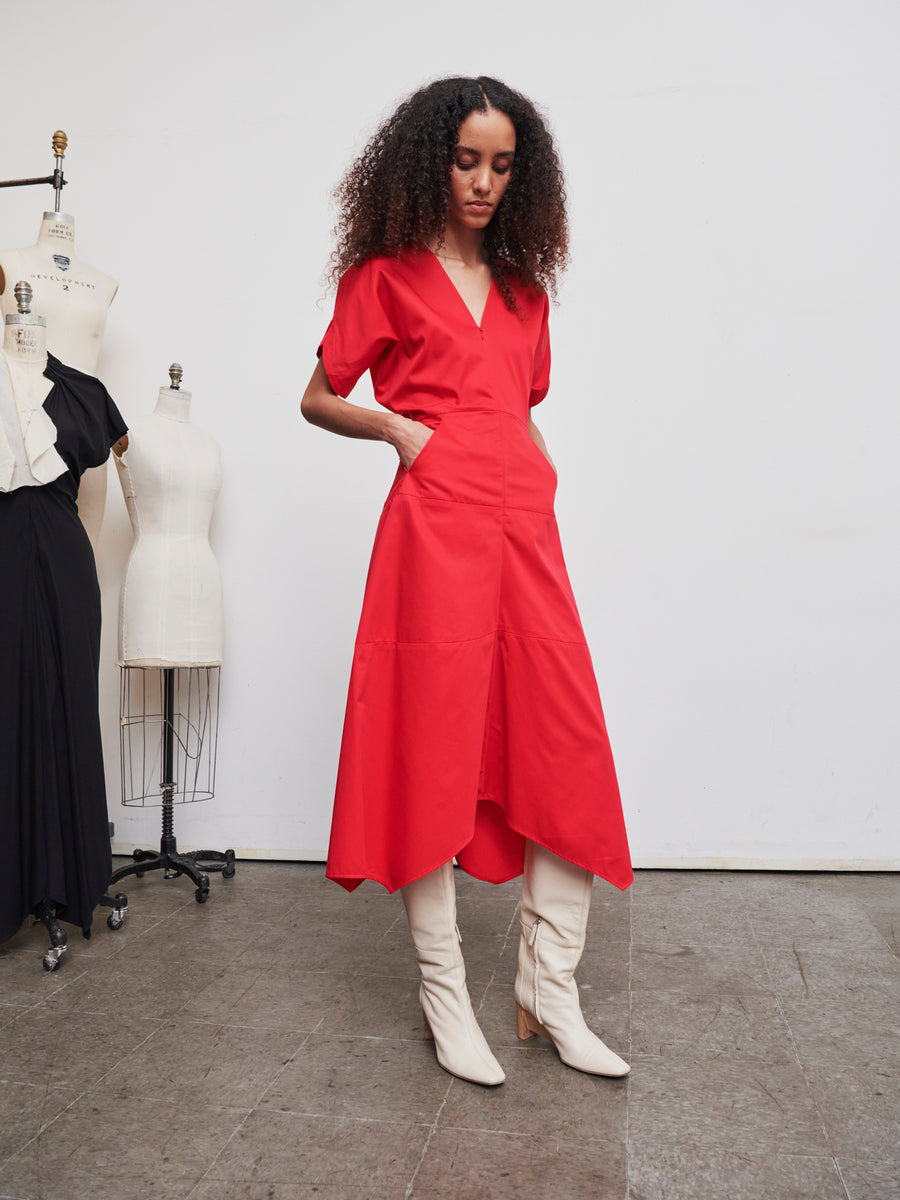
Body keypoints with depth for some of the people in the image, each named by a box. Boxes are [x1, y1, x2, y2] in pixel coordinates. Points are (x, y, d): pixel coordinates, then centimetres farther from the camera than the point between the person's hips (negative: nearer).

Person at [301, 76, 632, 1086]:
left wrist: (539, 477, 12)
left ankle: (549, 992, 14)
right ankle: (444, 995, 13)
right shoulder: (386, 275, 8)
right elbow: (318, 399, 12)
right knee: (435, 751, -2)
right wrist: (398, 427, -5)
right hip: (436, 522, -5)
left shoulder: (525, 286, 21)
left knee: (567, 751, 0)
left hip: (526, 526, 5)